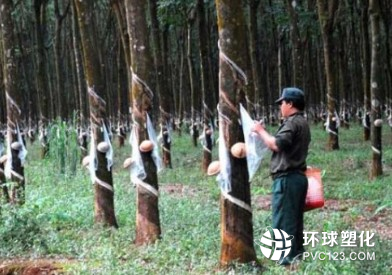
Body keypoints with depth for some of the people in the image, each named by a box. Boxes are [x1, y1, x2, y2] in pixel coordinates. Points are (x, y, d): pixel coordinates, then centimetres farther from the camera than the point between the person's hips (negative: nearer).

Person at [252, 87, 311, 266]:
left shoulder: (292, 122, -13)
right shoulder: (302, 123, 20)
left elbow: (276, 145, -25)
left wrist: (261, 131, -13)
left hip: (287, 178, -11)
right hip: (298, 176, 11)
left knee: (282, 222, -7)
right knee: (295, 220, 14)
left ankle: (287, 261, -7)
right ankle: (297, 256, 18)